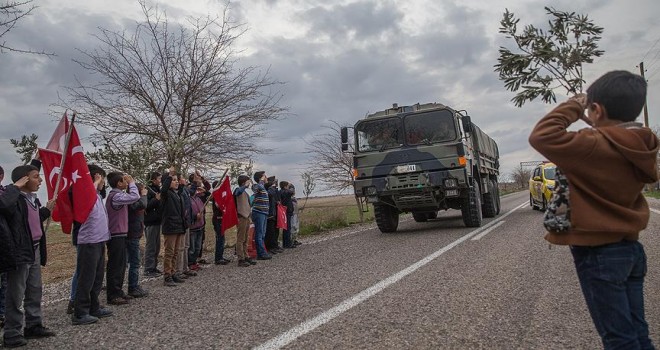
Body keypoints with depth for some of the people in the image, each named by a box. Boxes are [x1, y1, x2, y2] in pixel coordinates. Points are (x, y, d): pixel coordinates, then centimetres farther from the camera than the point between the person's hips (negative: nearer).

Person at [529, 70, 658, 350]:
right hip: (631, 247, 8)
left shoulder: (595, 146, -23)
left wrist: (572, 107, -13)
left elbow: (542, 136, -25)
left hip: (599, 253, -8)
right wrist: (597, 127, 10)